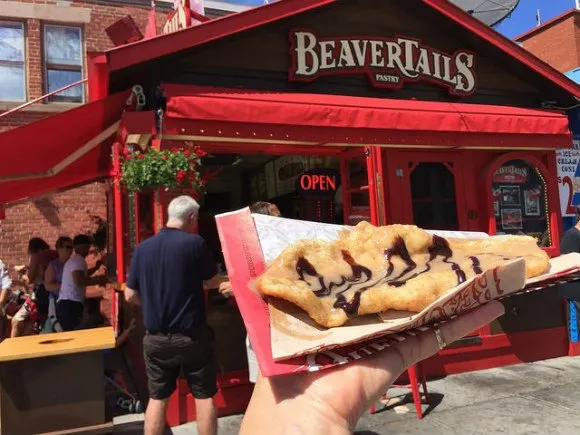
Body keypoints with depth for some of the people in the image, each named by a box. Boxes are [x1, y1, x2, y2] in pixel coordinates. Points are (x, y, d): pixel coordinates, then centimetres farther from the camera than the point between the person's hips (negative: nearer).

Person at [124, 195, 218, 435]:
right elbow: (214, 282, -2)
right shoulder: (194, 243, -13)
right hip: (192, 335, -4)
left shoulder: (142, 248, -1)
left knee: (157, 398, 15)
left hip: (155, 338, 4)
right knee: (204, 396, 10)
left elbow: (130, 296, 3)